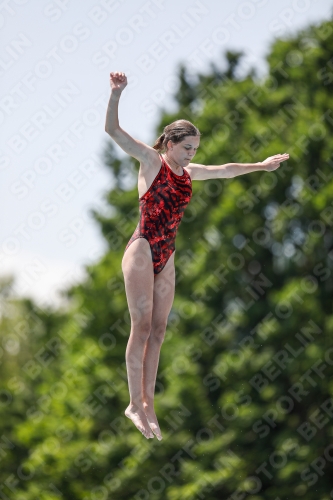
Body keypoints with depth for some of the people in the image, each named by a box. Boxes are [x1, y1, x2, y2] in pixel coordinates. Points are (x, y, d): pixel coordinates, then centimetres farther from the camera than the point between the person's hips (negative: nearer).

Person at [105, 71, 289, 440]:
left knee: (158, 331, 4)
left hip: (166, 259, 7)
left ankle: (147, 402, 7)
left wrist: (260, 166, 42)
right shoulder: (151, 161, -4)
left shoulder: (188, 172, 14)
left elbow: (224, 170, 33)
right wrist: (116, 94, -31)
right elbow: (113, 131, -15)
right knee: (142, 328, -9)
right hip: (142, 252, -7)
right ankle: (135, 404, -7)